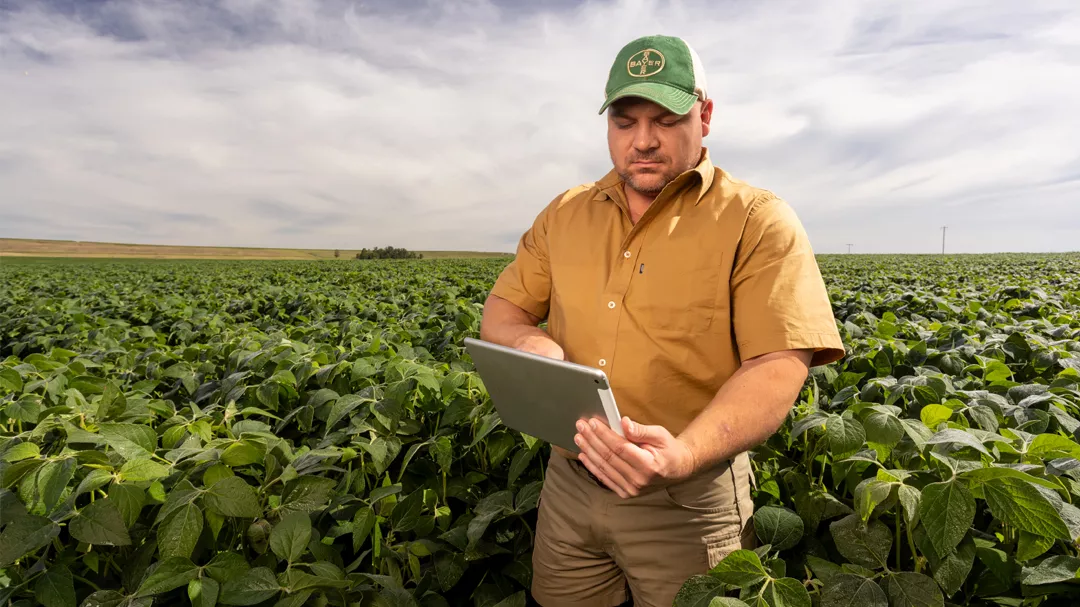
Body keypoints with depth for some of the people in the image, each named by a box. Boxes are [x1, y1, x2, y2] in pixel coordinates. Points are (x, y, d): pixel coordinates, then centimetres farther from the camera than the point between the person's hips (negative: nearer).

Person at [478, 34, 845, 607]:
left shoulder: (759, 222, -9)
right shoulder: (563, 214, 6)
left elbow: (778, 367, -17)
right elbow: (501, 310, 11)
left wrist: (684, 455, -33)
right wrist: (528, 340, -12)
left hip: (690, 498, -3)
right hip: (567, 484, 4)